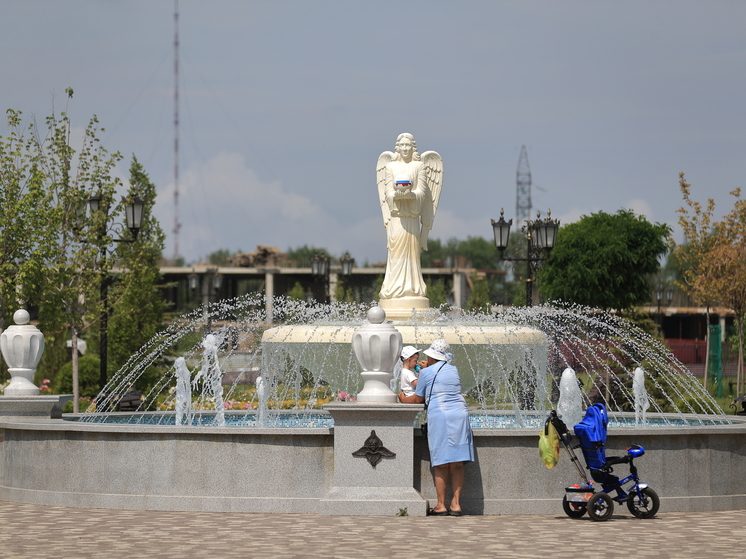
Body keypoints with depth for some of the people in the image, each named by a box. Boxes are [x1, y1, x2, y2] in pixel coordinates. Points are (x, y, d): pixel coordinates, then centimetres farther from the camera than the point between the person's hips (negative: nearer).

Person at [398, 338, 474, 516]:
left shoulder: (426, 372, 2)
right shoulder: (454, 370, 16)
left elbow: (418, 399, 10)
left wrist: (404, 399, 31)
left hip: (439, 415, -4)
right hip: (460, 414, 5)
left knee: (441, 464, -1)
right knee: (457, 464, 5)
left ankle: (441, 505, 0)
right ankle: (456, 503, 3)